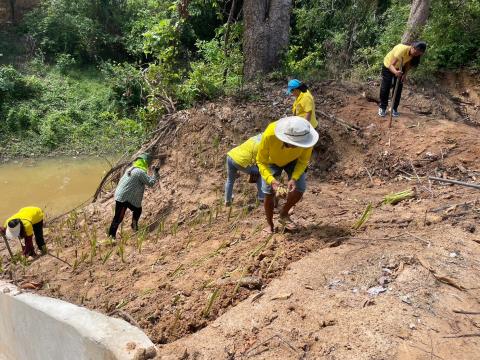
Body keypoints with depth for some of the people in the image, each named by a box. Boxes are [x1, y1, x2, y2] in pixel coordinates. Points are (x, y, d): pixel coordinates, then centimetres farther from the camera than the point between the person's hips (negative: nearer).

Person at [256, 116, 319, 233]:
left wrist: (294, 178, -34)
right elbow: (261, 161, -28)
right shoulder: (269, 135, -43)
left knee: (299, 189, -13)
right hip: (271, 161, -1)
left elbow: (303, 160, -19)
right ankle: (270, 225, 16)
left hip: (293, 160, 2)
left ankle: (284, 214, 16)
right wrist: (271, 180, -43)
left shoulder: (306, 137, -37)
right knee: (269, 193, -8)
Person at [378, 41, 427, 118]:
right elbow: (391, 65, -45)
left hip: (400, 68, 5)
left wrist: (405, 74, -21)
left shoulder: (414, 55, -22)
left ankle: (394, 108, 14)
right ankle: (382, 108, 12)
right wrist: (395, 72, -64)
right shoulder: (402, 49, -40)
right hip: (388, 66, -5)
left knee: (398, 89, 1)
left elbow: (408, 64, -5)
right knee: (385, 88, -3)